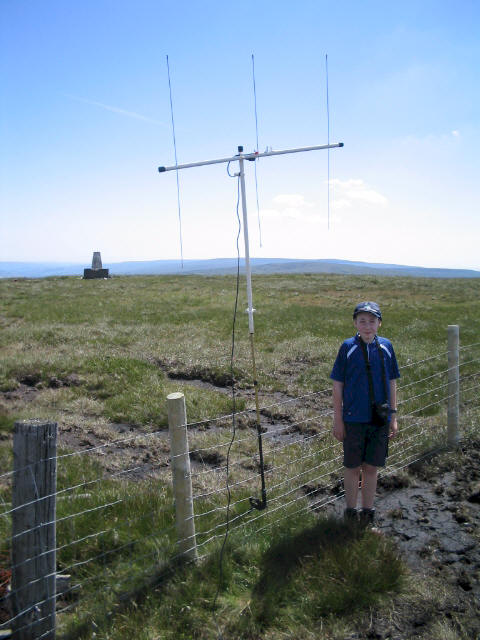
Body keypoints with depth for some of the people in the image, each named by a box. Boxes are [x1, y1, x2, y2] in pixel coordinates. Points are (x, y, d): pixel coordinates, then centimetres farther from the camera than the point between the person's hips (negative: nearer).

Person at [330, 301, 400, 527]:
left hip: (380, 419, 2)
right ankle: (351, 511, 27)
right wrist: (338, 419, -4)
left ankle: (367, 511, 29)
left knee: (372, 467, 13)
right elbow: (338, 385, -3)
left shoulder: (385, 346, 0)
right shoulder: (348, 347, -7)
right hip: (354, 419, -2)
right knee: (353, 467, 10)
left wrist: (393, 416, 8)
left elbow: (392, 383, 8)